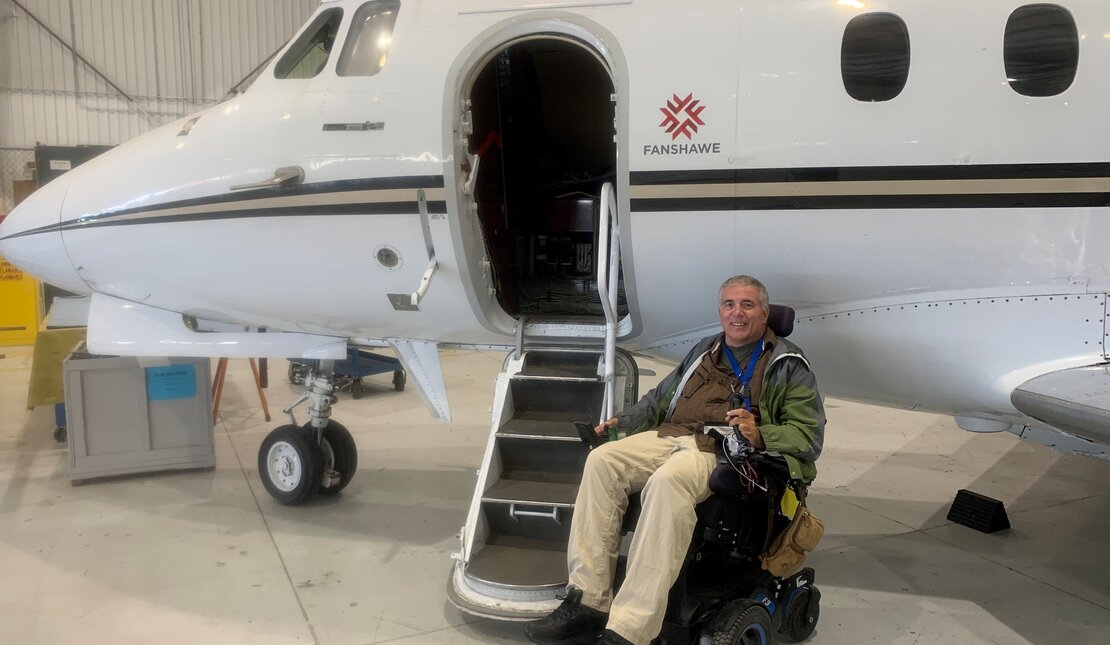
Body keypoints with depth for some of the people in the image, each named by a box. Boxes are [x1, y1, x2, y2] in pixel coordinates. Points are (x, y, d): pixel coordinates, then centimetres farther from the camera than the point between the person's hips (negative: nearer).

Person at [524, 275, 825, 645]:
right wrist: (624, 421, 17)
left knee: (668, 481, -38)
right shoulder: (704, 351, 28)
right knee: (602, 460, -22)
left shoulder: (788, 364, 10)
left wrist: (760, 434, -19)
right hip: (673, 435, 6)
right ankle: (587, 603, -24)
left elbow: (809, 434, 0)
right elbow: (661, 397, 35)